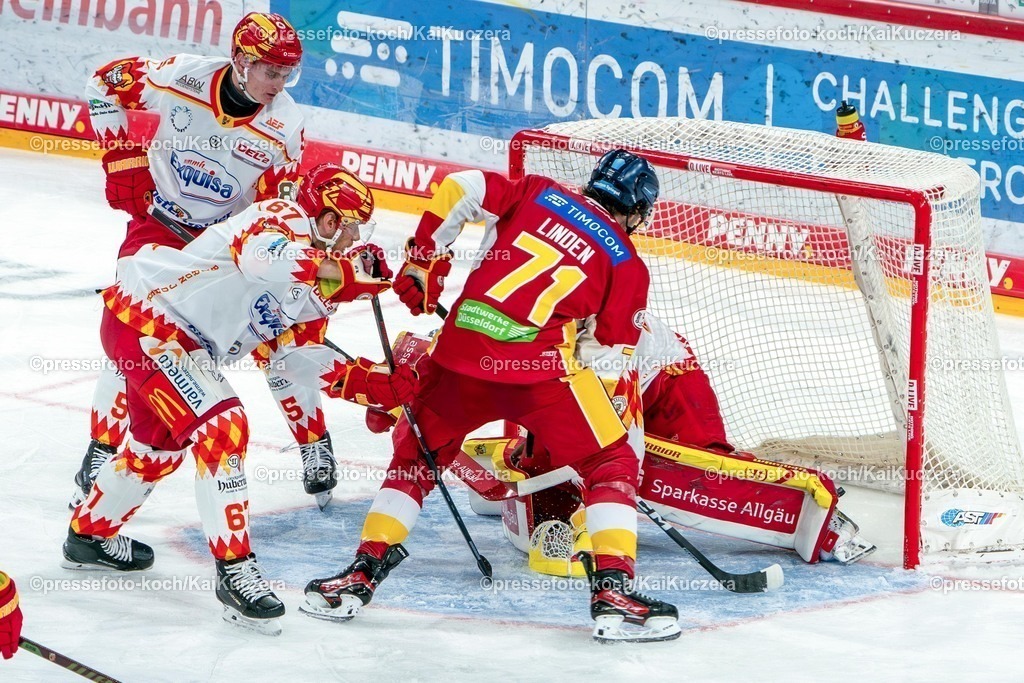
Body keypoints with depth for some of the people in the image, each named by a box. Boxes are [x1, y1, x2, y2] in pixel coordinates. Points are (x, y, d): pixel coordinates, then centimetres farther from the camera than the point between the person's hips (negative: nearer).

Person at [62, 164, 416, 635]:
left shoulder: (300, 290, 12)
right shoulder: (284, 219, -15)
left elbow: (295, 359, 10)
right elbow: (261, 256, -40)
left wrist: (377, 384, 1)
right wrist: (341, 273, -48)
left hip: (173, 333, 11)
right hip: (143, 316, -11)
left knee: (162, 442, 26)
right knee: (220, 428, -19)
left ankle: (89, 535, 48)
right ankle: (234, 569, -15)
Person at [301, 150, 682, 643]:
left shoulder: (539, 193, 18)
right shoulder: (627, 263, 11)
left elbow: (457, 190, 7)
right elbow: (609, 359, 7)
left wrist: (423, 260, 16)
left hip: (463, 346, 4)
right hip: (541, 363, -3)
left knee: (418, 451, 24)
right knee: (612, 465, 12)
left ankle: (361, 574, 21)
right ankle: (613, 591, -2)